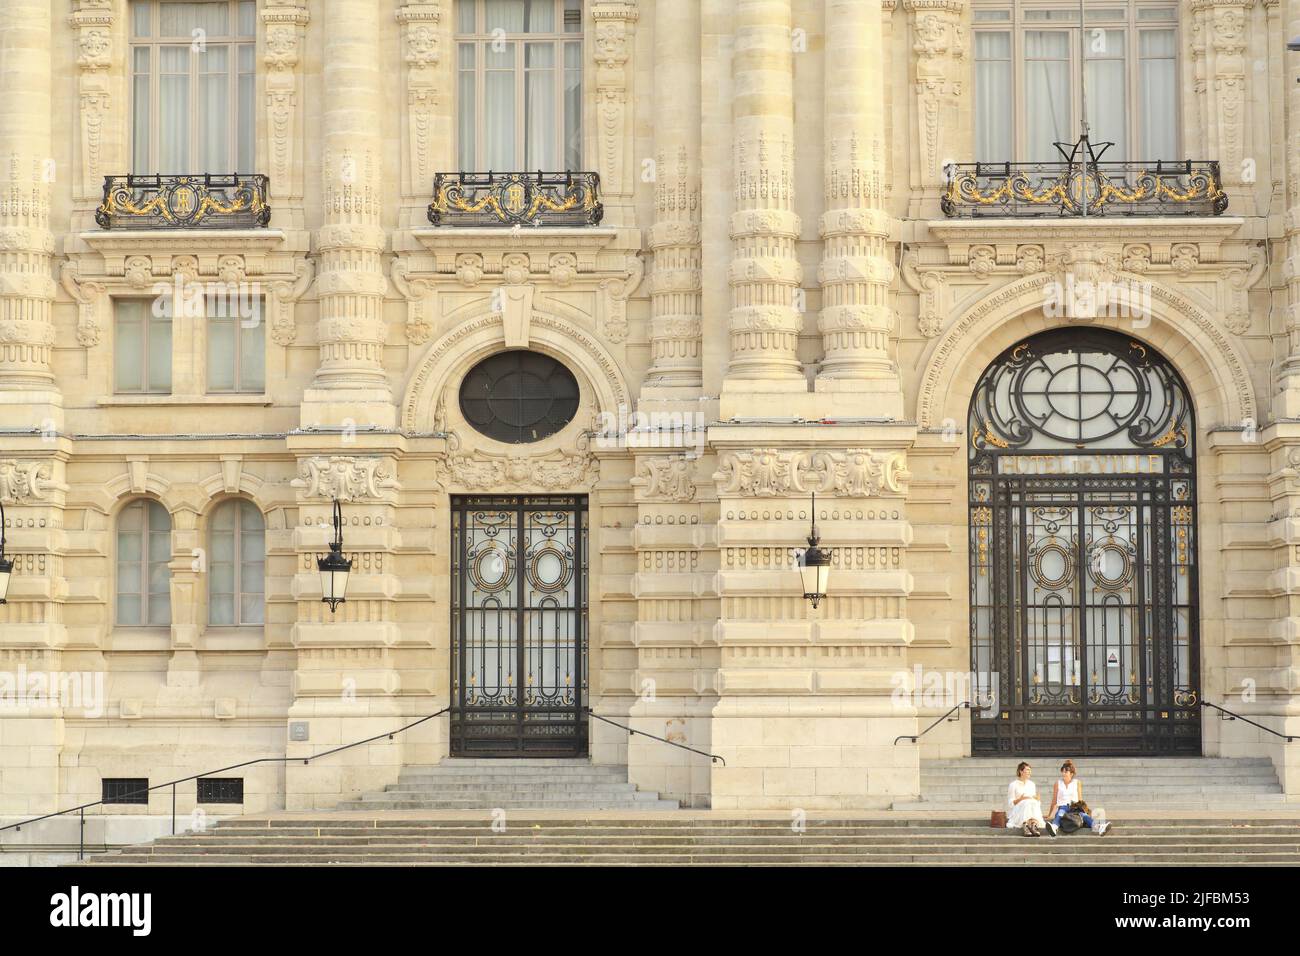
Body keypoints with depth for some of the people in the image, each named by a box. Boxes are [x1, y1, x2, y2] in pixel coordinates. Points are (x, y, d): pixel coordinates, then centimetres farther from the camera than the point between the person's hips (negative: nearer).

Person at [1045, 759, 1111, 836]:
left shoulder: (1077, 783, 15)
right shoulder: (1058, 784, 14)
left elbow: (1080, 799, 17)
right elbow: (1054, 801, 21)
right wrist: (1049, 815, 25)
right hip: (1062, 807, -1)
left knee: (1083, 815, -35)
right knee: (1060, 814, -40)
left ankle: (1097, 827, -65)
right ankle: (1054, 827, -76)